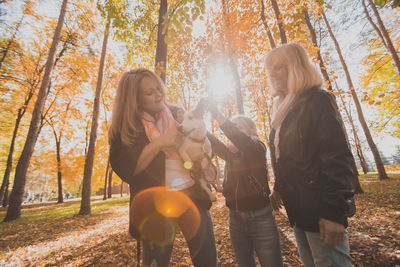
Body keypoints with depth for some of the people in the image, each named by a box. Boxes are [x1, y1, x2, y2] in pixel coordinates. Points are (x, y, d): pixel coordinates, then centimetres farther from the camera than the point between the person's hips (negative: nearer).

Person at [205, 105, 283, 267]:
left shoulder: (257, 147, -8)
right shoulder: (231, 153, 7)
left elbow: (243, 142, -30)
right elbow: (215, 144, -9)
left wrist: (218, 116, -34)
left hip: (260, 218, -5)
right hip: (235, 219, 5)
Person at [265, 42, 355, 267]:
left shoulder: (317, 100, -9)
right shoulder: (284, 109, 15)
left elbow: (337, 157, -18)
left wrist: (334, 211, -22)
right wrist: (278, 187, 15)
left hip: (319, 208, -8)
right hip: (297, 208, 8)